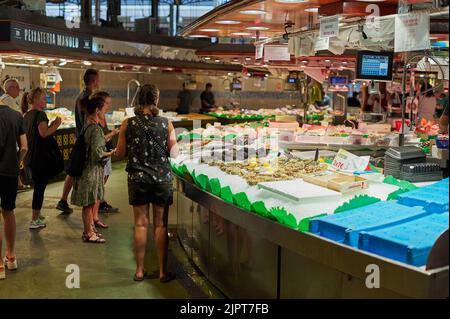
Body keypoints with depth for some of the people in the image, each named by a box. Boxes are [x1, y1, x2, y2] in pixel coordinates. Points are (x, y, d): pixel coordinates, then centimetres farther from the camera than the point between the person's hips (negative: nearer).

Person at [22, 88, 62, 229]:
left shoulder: (27, 115, 14)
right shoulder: (40, 114, -14)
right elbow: (44, 133, -24)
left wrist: (52, 125, 13)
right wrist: (56, 125, -11)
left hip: (31, 157, 9)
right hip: (41, 157, -9)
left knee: (38, 186, 19)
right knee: (40, 187, -2)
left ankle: (37, 215, 29)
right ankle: (34, 220, 2)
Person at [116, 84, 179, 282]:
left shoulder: (128, 124, -6)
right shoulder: (166, 124, -7)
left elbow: (120, 153, -1)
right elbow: (174, 154, -4)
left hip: (137, 178, 1)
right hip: (162, 178, 0)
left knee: (140, 224, 10)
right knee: (161, 224, 8)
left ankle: (140, 270, 17)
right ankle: (163, 271, 14)